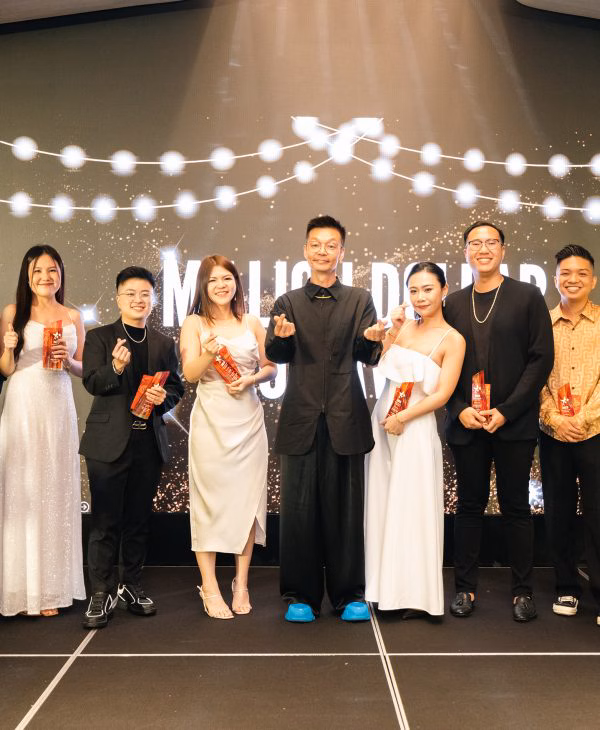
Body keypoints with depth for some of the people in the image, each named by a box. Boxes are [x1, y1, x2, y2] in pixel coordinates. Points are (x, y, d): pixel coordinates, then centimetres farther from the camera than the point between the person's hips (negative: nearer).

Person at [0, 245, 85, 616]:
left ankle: (50, 587, 14)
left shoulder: (73, 317, 9)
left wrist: (68, 360, -7)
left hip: (58, 410, 2)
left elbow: (83, 369, 13)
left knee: (56, 492, 5)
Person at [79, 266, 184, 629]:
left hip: (149, 442, 3)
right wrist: (115, 367, -28)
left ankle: (132, 586, 25)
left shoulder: (164, 343, 11)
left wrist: (164, 397, -9)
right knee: (106, 522, 0)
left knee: (139, 520, 12)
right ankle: (101, 594, 9)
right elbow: (92, 382, -9)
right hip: (109, 442, -3)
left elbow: (176, 387, 13)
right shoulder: (99, 337, 2)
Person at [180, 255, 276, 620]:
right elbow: (190, 373, -5)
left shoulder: (252, 323, 10)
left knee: (248, 497, 3)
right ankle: (210, 589, 7)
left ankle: (241, 584, 15)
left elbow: (270, 367, 12)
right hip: (211, 420, -2)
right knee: (210, 498, -1)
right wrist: (209, 353, -25)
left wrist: (251, 378, -8)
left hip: (248, 418, 2)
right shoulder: (195, 323, 4)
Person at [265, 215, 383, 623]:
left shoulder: (360, 301, 9)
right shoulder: (288, 303, 10)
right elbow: (275, 355, -1)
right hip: (301, 420, 1)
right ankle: (302, 595, 17)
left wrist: (373, 339, -24)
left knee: (345, 509, 5)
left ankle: (349, 594, 18)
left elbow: (369, 357, 0)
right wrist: (280, 336, -24)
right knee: (299, 509, 4)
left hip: (345, 420, 0)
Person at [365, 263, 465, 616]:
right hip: (382, 421, 6)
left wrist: (402, 418, -14)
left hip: (415, 429, -6)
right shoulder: (406, 327, 7)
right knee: (383, 504, 11)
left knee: (412, 508, 1)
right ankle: (386, 585, 24)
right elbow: (380, 364, 7)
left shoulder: (452, 339, -8)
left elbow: (442, 394, -12)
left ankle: (416, 593, 14)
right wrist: (393, 329, 1)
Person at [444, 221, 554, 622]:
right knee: (469, 506, 8)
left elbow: (542, 358, -4)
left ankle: (523, 591, 16)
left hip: (514, 423, -2)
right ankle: (465, 588, 17)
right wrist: (460, 409, -5)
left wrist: (506, 411, -11)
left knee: (516, 507, 5)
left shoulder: (528, 297, 1)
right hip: (467, 423, 3)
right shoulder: (453, 303, 10)